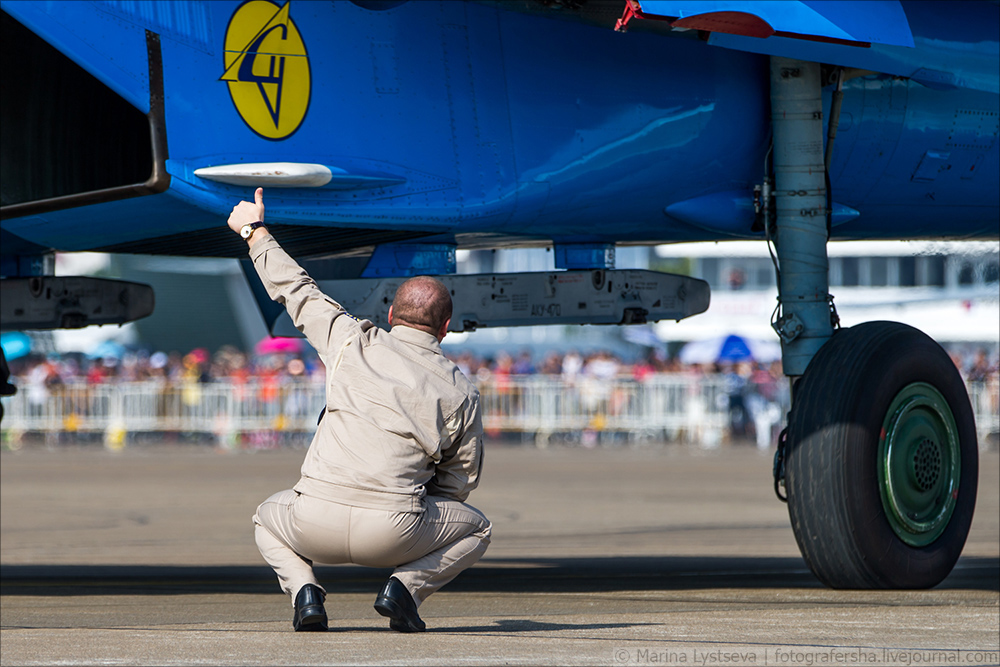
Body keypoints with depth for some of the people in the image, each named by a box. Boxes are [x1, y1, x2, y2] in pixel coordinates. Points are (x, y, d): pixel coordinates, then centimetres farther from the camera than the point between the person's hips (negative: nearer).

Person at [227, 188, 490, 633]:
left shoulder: (353, 343, 9)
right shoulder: (461, 393, 9)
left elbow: (297, 291, 22)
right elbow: (459, 482, 14)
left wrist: (254, 231, 37)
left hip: (317, 523, 1)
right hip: (393, 533, -1)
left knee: (268, 519, 36)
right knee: (476, 528, 28)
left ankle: (303, 588, 6)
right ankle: (407, 585, 2)